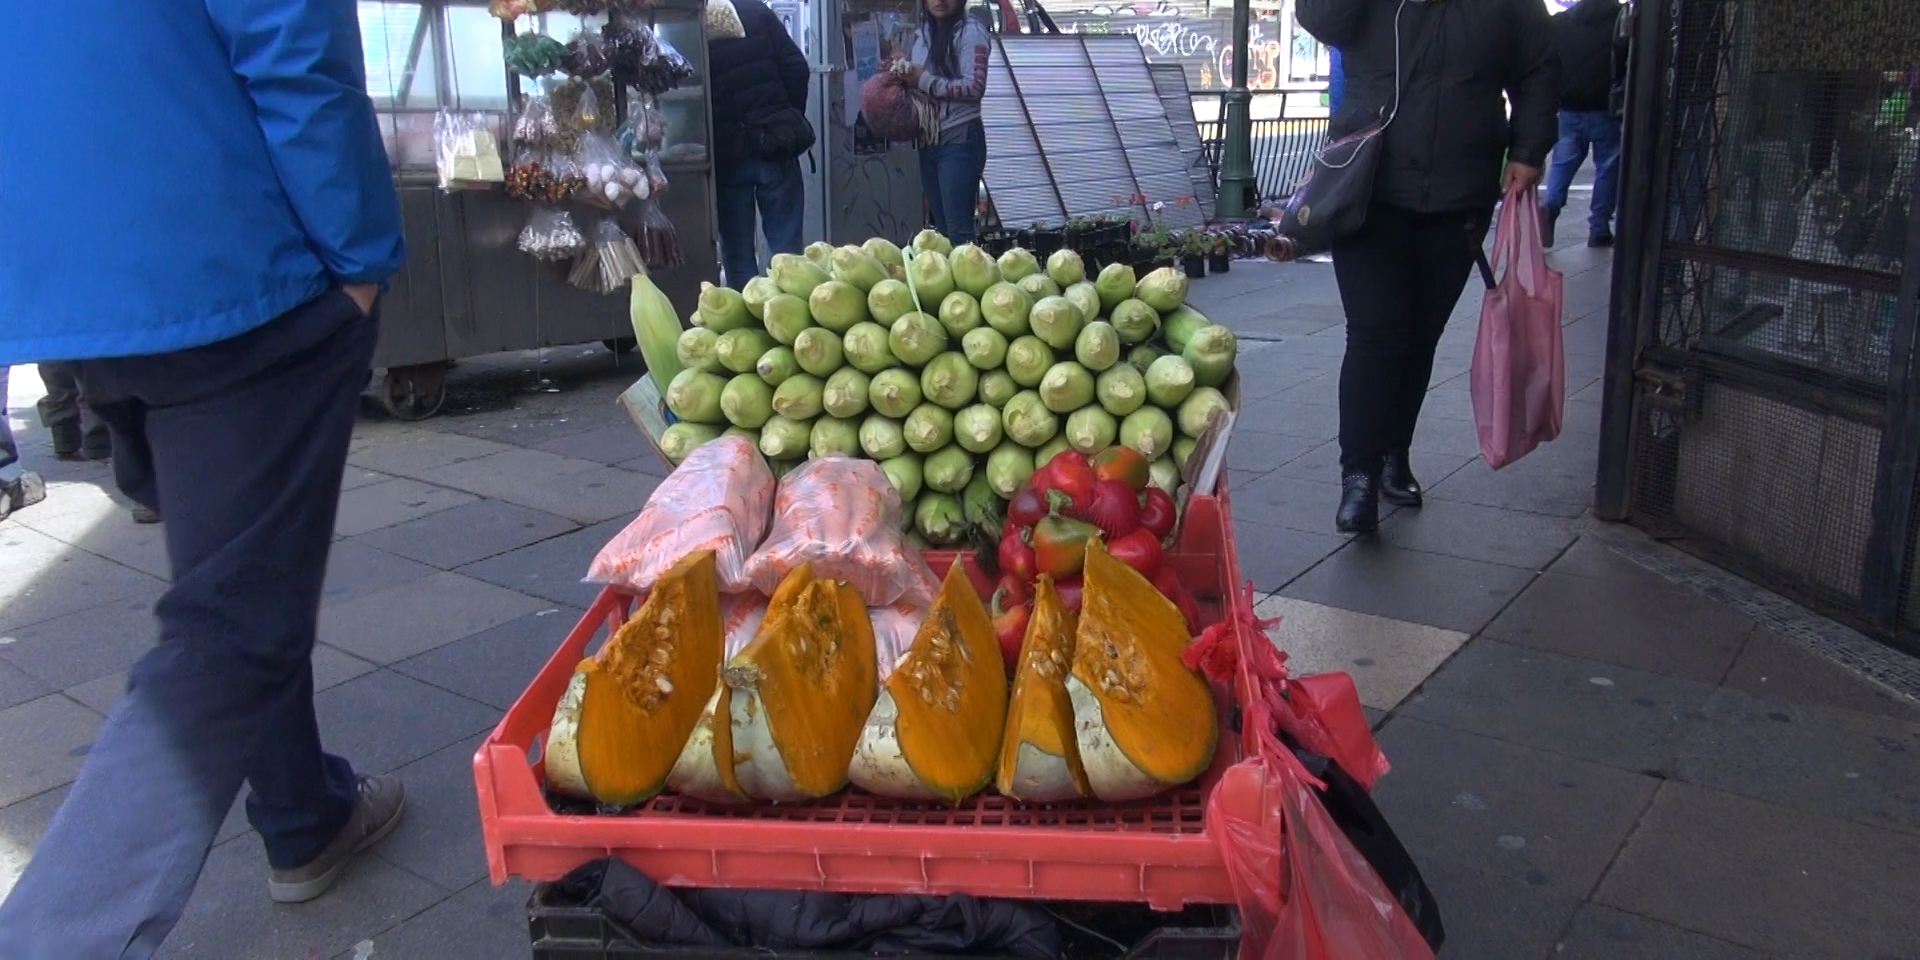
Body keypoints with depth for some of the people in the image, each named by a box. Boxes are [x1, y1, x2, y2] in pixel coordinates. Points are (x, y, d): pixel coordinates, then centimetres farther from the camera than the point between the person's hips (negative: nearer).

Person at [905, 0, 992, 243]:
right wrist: (903, 75, 4)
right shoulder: (923, 34, 15)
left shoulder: (970, 32, -6)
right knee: (940, 226, 7)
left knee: (958, 230, -11)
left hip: (959, 140, -7)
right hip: (928, 140, 7)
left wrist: (925, 80, -14)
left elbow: (975, 86, -15)